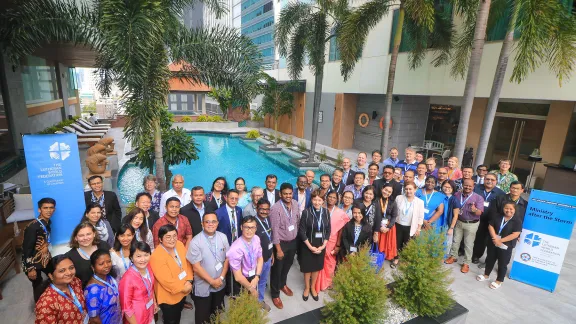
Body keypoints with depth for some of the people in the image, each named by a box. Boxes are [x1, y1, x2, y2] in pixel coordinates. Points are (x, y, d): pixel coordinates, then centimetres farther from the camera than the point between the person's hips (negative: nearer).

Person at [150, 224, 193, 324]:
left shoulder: (179, 245, -9)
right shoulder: (157, 256, -29)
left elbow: (187, 263, -1)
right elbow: (166, 280, -27)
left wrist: (189, 281, -13)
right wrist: (183, 288, -17)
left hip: (182, 292, 6)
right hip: (168, 296, -6)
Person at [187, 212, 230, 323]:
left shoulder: (223, 237, -6)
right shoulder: (195, 242, -18)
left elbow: (227, 259, 1)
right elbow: (196, 267, -16)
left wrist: (221, 278, -9)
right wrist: (212, 281, -13)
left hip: (220, 284, 4)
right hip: (203, 287, -4)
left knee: (218, 314, 22)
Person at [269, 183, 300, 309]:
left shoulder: (295, 205, -5)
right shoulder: (275, 208, -24)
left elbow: (298, 222, 6)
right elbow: (275, 230, -21)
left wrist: (297, 240, 9)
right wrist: (278, 249, -18)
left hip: (293, 241, 6)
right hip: (281, 243, -6)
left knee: (287, 265, 25)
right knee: (277, 269, 12)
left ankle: (282, 284, 51)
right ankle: (275, 294, 33)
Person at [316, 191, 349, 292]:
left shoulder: (340, 213, -9)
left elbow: (341, 230, -5)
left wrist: (338, 245, -5)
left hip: (332, 242, 0)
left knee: (330, 263, 17)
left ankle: (327, 282, 41)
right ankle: (318, 283, 35)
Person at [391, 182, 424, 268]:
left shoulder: (420, 202, -9)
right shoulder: (399, 198, -7)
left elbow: (420, 217, -3)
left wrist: (418, 229, -3)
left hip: (410, 227, -1)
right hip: (398, 225, 1)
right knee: (397, 243, 10)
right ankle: (396, 259, 29)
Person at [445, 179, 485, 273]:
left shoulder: (478, 198, -15)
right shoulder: (457, 195, -4)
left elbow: (479, 212, -22)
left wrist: (475, 210, -45)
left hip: (471, 224, -3)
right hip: (459, 222, 4)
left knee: (468, 244, 6)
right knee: (456, 240, 17)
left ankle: (466, 263, 20)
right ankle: (453, 256, 36)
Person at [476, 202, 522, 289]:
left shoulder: (517, 221, -12)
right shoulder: (498, 216, 0)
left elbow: (515, 235, -18)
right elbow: (490, 226, -1)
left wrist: (500, 240, -19)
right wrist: (495, 238, -14)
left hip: (506, 246, -4)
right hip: (493, 243, 4)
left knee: (502, 264, 8)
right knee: (490, 259, 17)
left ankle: (499, 281, 24)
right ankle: (486, 275, 35)